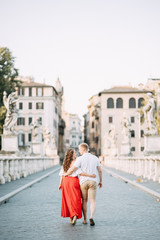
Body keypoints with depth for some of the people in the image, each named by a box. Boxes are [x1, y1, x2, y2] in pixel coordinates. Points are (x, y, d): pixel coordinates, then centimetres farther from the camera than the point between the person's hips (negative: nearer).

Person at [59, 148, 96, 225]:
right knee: (75, 199, -2)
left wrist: (60, 184, 14)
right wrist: (90, 175, -19)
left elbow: (62, 175, 6)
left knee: (68, 200, 11)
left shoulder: (65, 163, 6)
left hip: (66, 181, 5)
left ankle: (71, 218, 16)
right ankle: (75, 216, -20)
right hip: (74, 181, -5)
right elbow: (80, 173, -20)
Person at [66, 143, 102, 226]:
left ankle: (85, 219, 19)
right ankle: (91, 217, -23)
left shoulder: (80, 159, -7)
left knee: (84, 201, 14)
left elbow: (72, 170, -13)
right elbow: (100, 170, 11)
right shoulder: (95, 158, 7)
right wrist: (100, 181, 23)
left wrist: (66, 174, 7)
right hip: (93, 182, 1)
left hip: (83, 182, -1)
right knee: (92, 201, 0)